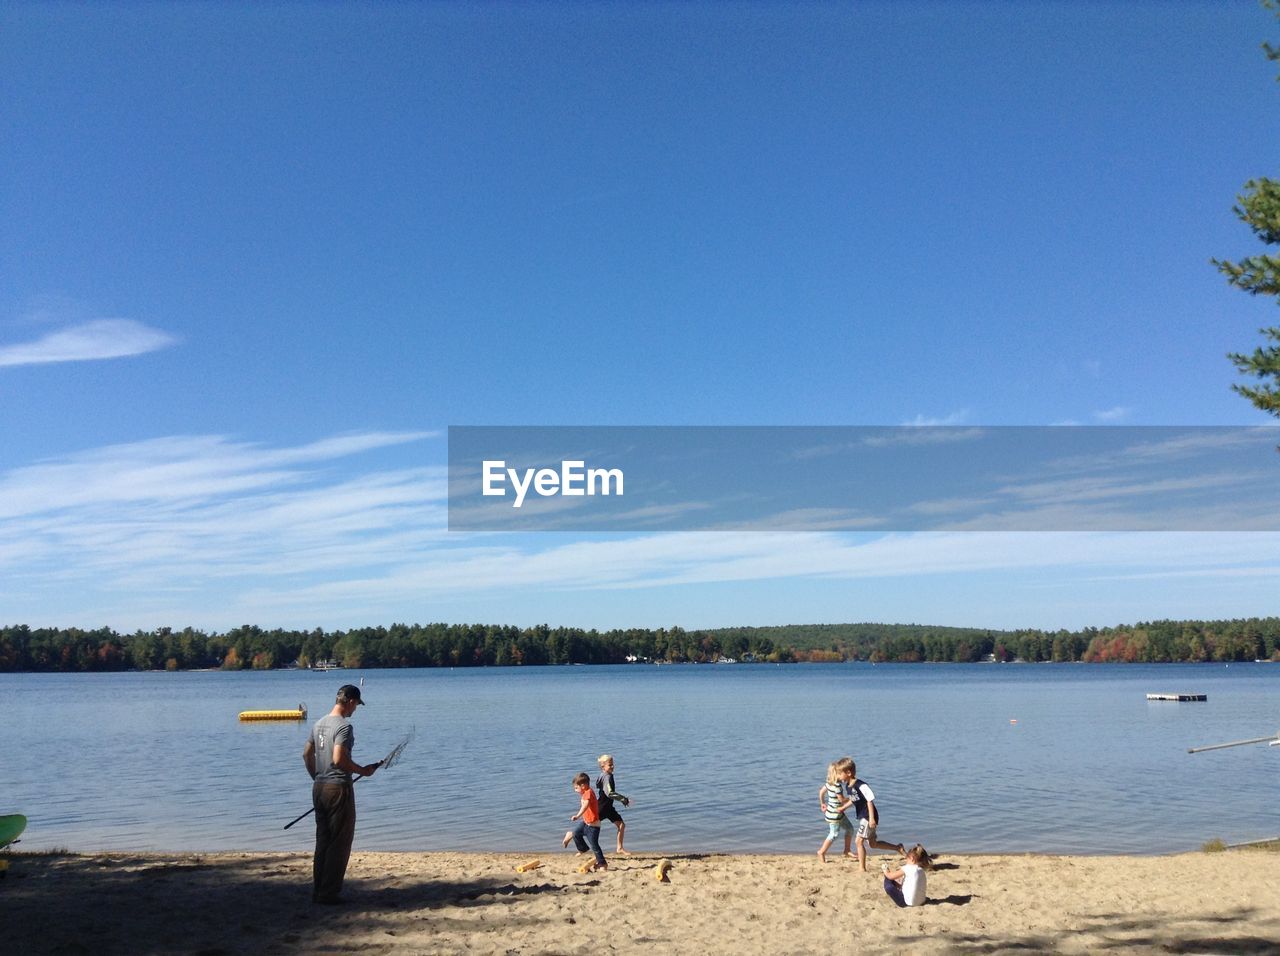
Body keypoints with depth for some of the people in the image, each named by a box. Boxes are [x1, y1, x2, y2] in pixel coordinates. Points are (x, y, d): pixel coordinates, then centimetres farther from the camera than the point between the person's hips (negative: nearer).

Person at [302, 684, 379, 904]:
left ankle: (317, 890, 20)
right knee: (340, 842, 1)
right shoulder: (344, 726, -16)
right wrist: (362, 770, -11)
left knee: (322, 841, 16)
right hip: (338, 788, -9)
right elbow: (339, 759, -24)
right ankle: (329, 892, 4)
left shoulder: (319, 723, 10)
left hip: (319, 787, 9)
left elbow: (307, 754, 17)